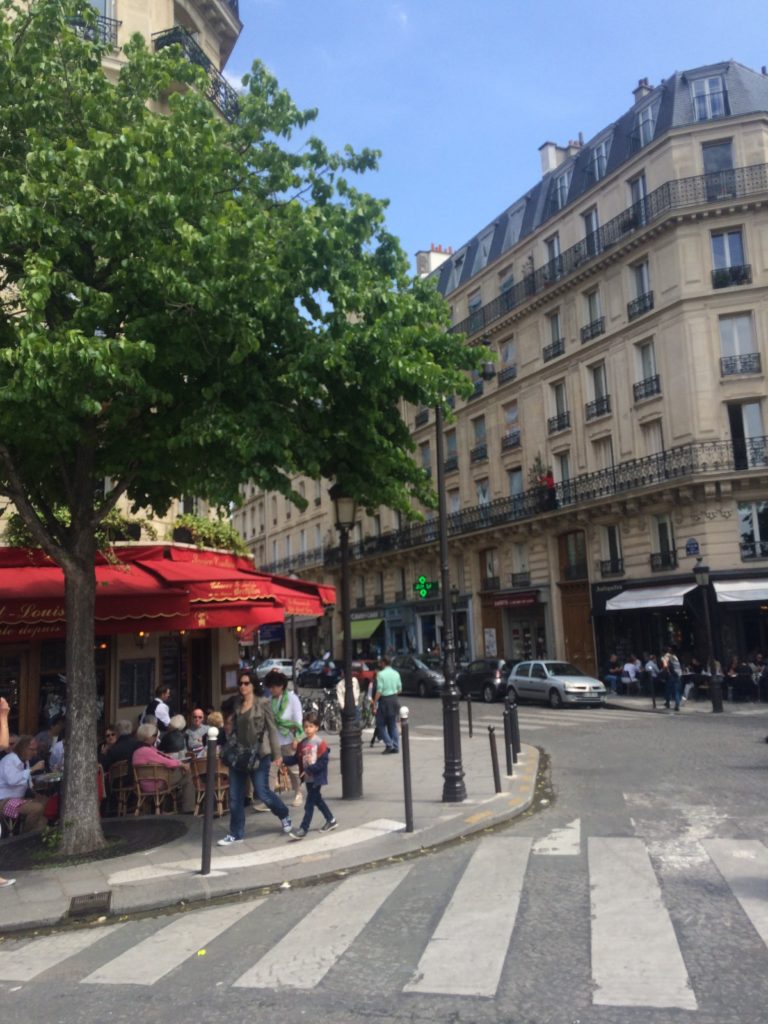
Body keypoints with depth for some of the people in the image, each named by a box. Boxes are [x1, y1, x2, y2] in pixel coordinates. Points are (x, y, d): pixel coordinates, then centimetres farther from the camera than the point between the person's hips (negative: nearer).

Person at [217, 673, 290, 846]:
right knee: (235, 796, 5)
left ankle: (284, 815, 25)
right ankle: (236, 833, 17)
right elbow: (234, 728, 15)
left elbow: (272, 729, -5)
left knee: (262, 792, -2)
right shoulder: (237, 705, 9)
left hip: (259, 754, -5)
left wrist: (277, 754, -7)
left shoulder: (263, 703, -5)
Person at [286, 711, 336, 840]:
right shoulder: (302, 743, 4)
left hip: (316, 777, -7)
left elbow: (323, 763, -18)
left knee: (310, 803, -5)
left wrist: (310, 769, -25)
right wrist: (283, 759, -10)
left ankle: (303, 829, -1)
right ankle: (331, 821, 34)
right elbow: (296, 759, 4)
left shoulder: (320, 743, -14)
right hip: (307, 778, 7)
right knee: (317, 800, 17)